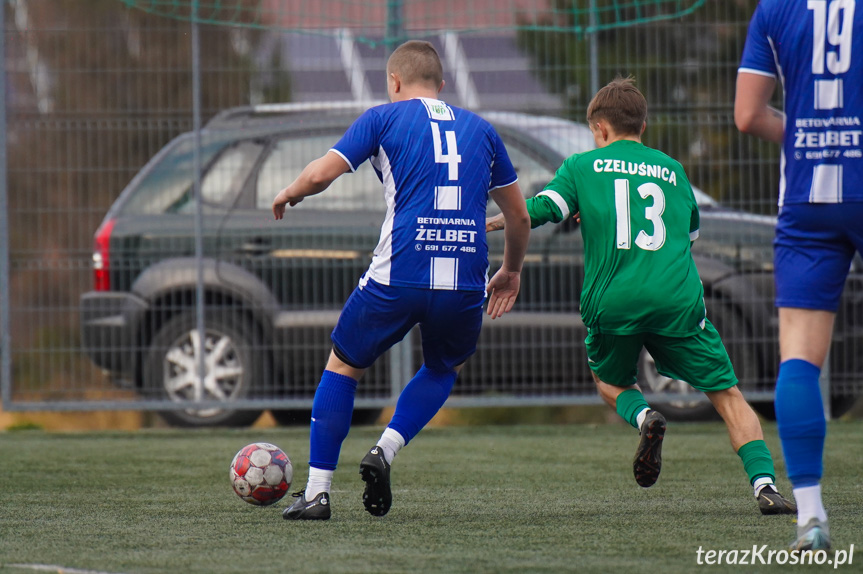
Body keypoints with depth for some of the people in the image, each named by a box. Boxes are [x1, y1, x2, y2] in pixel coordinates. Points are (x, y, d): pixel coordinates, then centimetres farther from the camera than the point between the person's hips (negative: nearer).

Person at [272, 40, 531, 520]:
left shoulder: (384, 118, 8)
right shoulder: (480, 129, 18)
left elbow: (321, 174, -2)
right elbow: (519, 216, 22)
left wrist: (289, 194, 20)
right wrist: (512, 272, 38)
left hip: (398, 277, -2)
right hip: (466, 284, 3)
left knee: (344, 367, 19)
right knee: (444, 370, 31)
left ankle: (317, 493, 12)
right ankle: (386, 450, 8)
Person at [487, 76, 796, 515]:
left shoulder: (582, 166, 12)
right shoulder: (671, 170, 20)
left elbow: (544, 208, 0)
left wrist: (501, 221, 17)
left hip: (611, 300, -1)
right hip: (677, 298, 1)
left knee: (609, 381, 27)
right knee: (727, 396, 6)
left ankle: (642, 415, -7)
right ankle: (764, 484, -13)